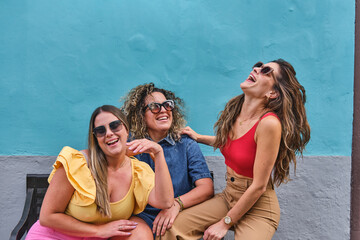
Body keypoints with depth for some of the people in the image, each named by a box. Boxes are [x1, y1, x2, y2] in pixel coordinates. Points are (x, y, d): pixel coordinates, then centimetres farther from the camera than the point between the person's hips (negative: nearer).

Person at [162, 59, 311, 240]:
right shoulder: (235, 108, -2)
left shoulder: (270, 123, -25)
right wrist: (199, 137, 21)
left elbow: (259, 186, -20)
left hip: (257, 206, -5)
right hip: (229, 196, 6)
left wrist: (225, 223, -12)